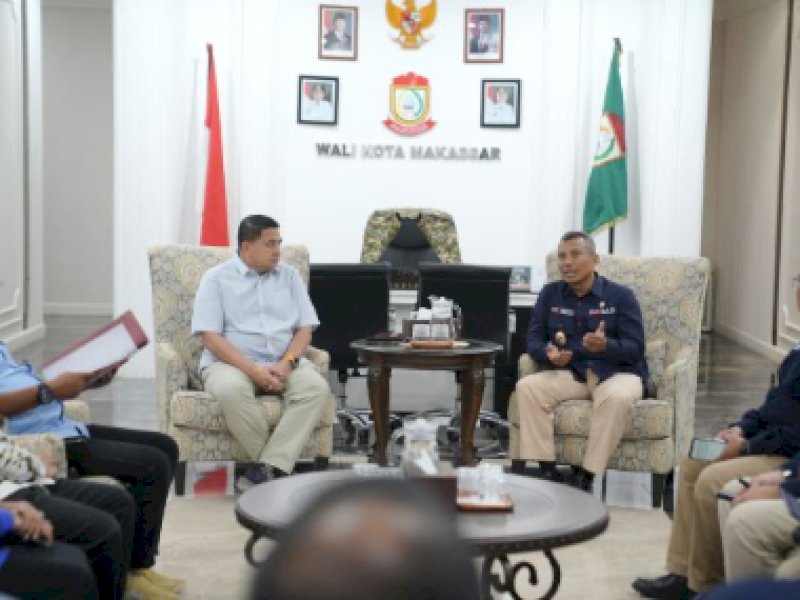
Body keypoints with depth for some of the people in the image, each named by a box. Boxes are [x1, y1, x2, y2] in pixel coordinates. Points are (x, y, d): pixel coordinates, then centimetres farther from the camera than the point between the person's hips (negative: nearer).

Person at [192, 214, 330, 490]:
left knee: (316, 387, -28)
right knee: (232, 390, -37)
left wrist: (287, 363, -13)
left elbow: (305, 328, 8)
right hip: (230, 363, -3)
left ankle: (267, 468, -30)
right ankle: (277, 466, -22)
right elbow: (211, 337, -7)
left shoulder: (290, 276, 13)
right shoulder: (216, 278, 2)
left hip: (282, 364, 3)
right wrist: (253, 369, -19)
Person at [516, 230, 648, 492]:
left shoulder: (620, 295, -2)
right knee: (527, 387, -24)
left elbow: (635, 348, -9)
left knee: (617, 398, -38)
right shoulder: (550, 293, 8)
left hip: (617, 372, -3)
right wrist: (548, 353, -21)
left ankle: (586, 476, -30)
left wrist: (605, 346, -31)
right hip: (569, 372, 3)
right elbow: (533, 338, 4)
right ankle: (546, 470, -24)